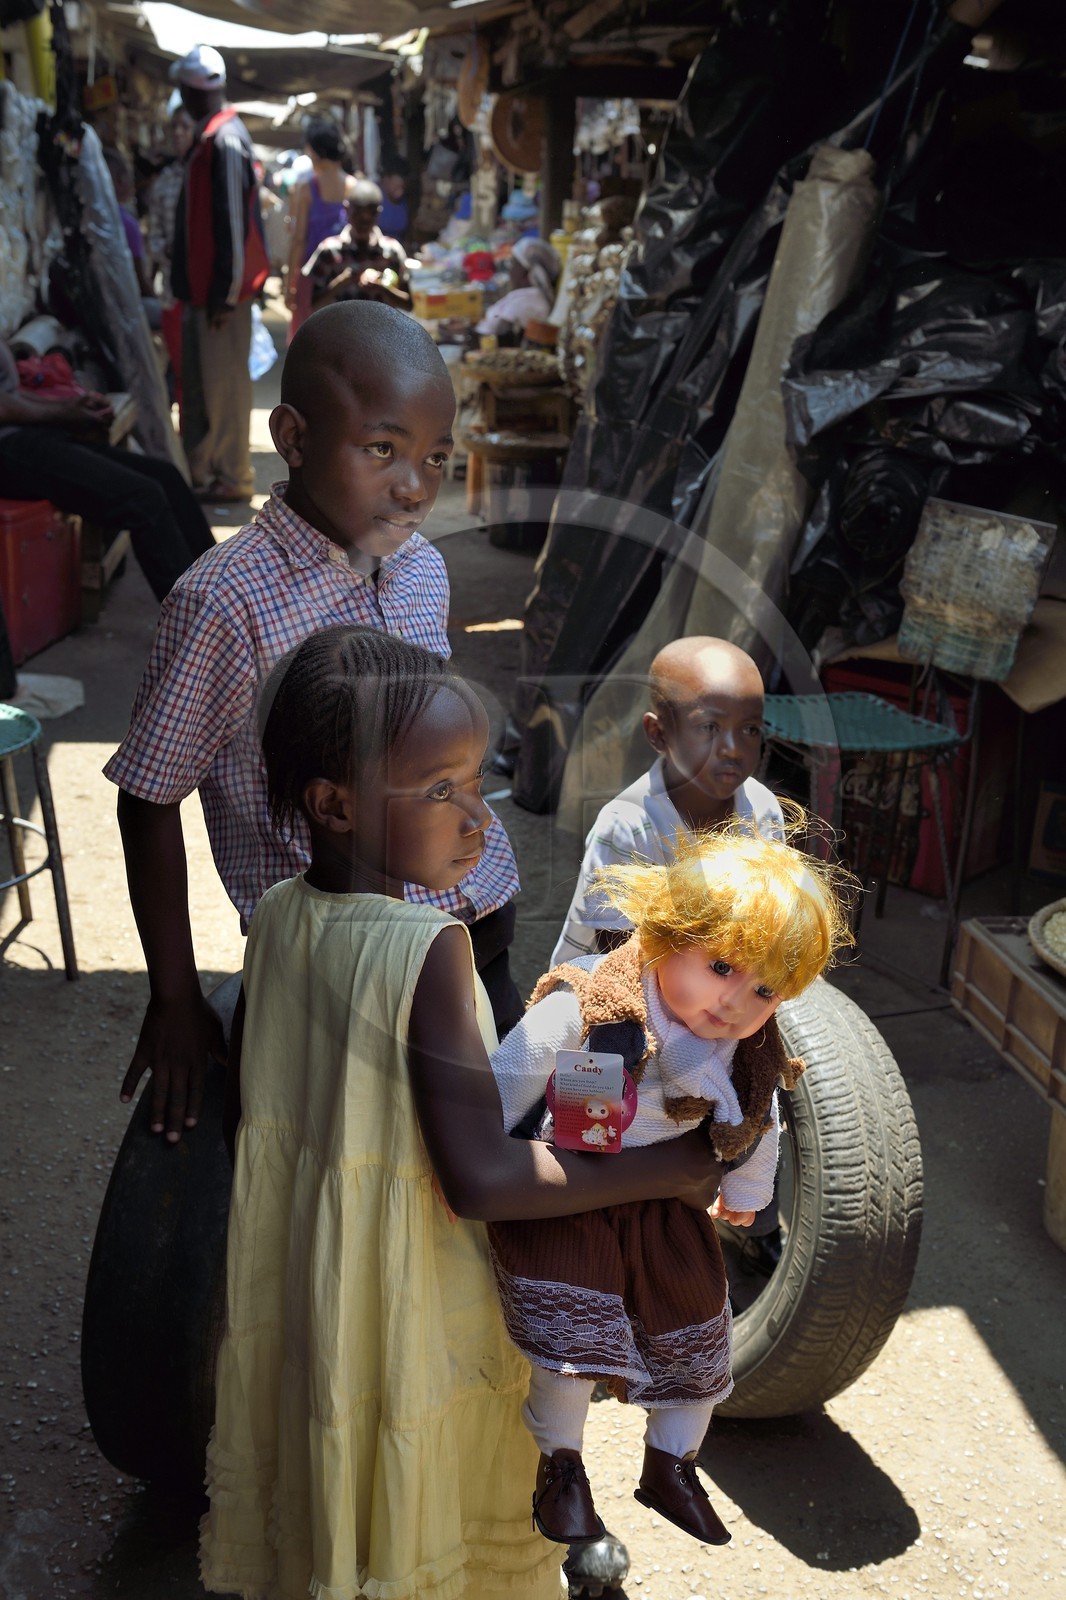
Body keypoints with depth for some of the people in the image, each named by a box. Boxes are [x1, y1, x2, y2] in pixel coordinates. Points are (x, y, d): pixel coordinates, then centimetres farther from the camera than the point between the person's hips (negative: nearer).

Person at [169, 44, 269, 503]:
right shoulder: (214, 135, 13)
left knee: (224, 382, -2)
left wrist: (226, 294, -20)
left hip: (220, 290, -10)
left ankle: (232, 477, 7)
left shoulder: (224, 140, -17)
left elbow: (233, 223, -20)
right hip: (205, 287, 10)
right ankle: (203, 469, 24)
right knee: (201, 380, 15)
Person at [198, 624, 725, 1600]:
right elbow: (479, 1178, -29)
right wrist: (661, 1172, -22)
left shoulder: (276, 917, -8)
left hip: (291, 1281, 6)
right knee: (414, 1502, 18)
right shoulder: (428, 949, -30)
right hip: (411, 1293, -6)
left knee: (321, 1466, 28)